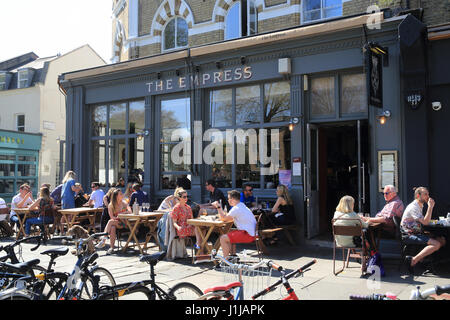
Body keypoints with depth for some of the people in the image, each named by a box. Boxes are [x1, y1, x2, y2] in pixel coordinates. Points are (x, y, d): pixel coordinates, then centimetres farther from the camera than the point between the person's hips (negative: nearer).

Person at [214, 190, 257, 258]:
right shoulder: (242, 206, 15)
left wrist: (218, 207, 1)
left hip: (247, 234, -10)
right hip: (251, 233, 10)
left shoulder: (236, 209, -15)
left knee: (223, 238, -11)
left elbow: (223, 218, -9)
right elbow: (232, 218, 25)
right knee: (229, 235, 27)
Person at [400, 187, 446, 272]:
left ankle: (420, 258, -4)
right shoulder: (413, 207, -16)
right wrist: (430, 207, -21)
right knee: (436, 244, -22)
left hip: (417, 233, 10)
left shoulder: (420, 206, 16)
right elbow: (425, 222, -24)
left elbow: (426, 221, 19)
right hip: (409, 235, -10)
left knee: (442, 240, 2)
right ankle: (413, 260, -25)